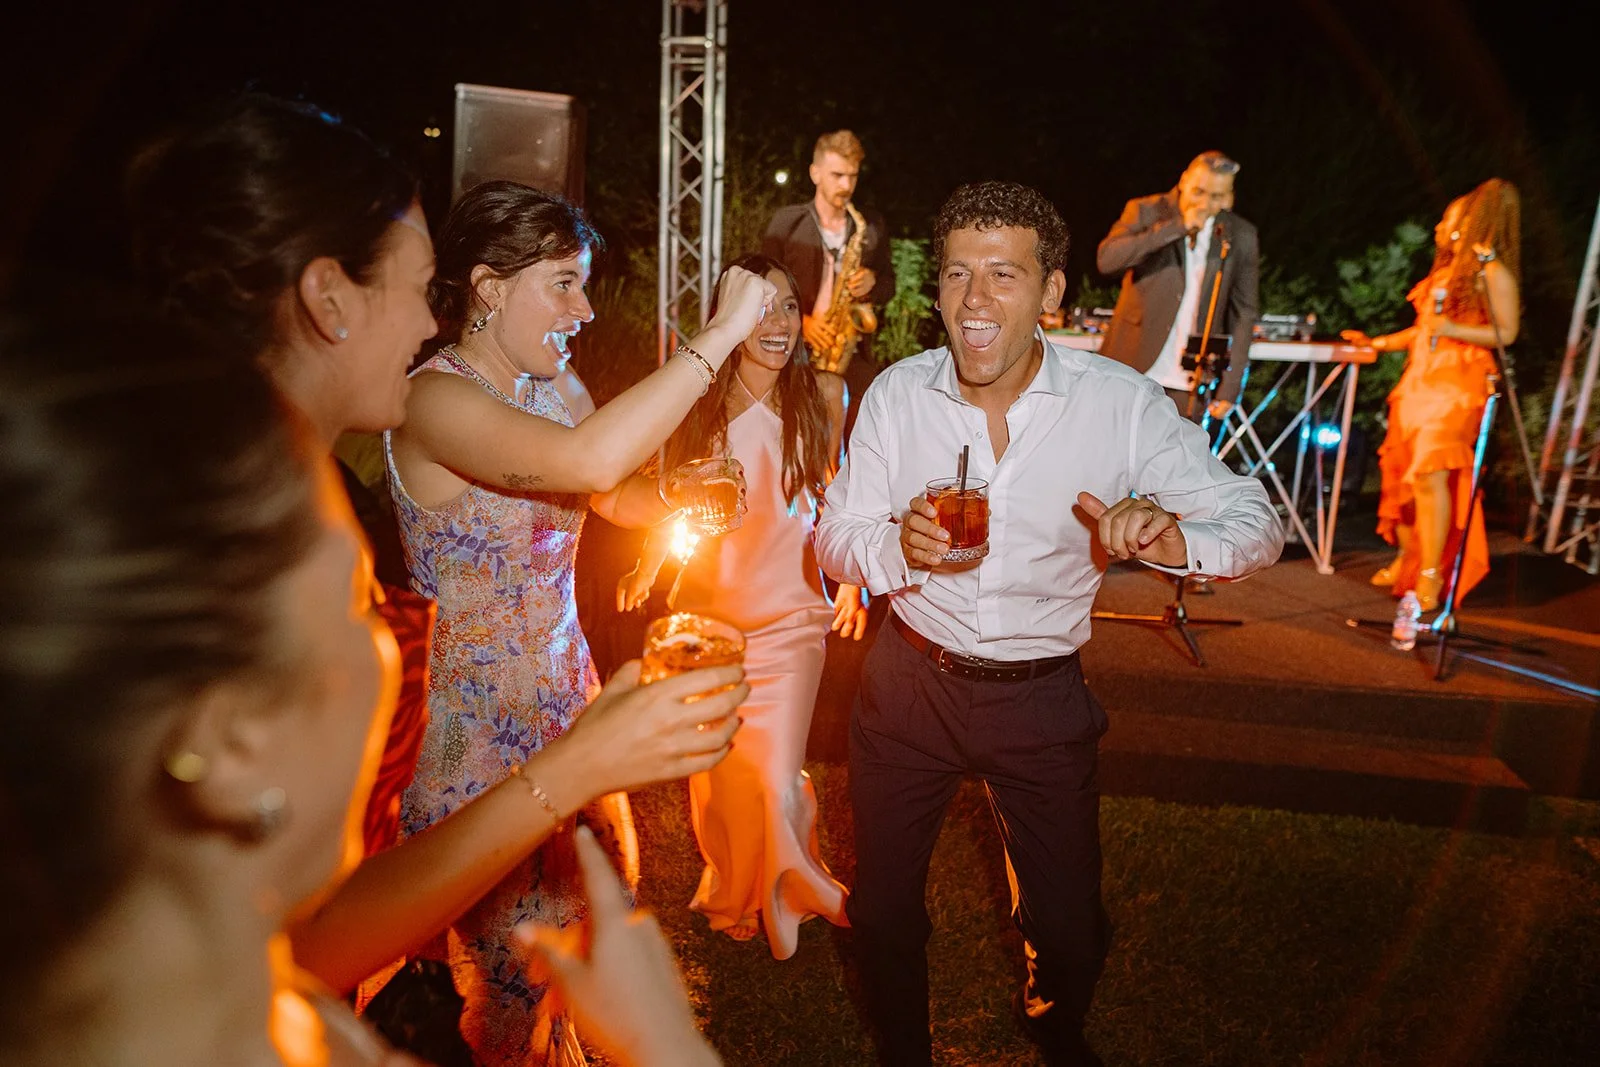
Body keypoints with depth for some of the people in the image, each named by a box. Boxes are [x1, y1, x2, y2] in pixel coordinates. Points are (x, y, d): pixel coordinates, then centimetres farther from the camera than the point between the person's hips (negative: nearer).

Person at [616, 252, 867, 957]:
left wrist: (850, 582, 7)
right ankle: (731, 892, 41)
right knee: (715, 767, 12)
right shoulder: (699, 401, 0)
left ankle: (785, 893, 28)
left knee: (775, 779, -6)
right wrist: (646, 569, -5)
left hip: (790, 614, -1)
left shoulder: (823, 394, 0)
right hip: (709, 609, 2)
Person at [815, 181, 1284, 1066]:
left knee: (1070, 931, 13)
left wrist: (1170, 535, -34)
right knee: (882, 909, 15)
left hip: (1041, 696, 0)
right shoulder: (897, 393, -9)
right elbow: (834, 541, -4)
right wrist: (899, 546, -28)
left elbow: (1257, 525, -11)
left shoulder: (1123, 404, -14)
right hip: (908, 683, 1)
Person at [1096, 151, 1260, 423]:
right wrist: (1177, 227, -19)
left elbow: (1243, 313, 7)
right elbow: (1107, 259, -17)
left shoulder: (1241, 236, 5)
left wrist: (1229, 388, 1)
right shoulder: (1146, 211, 1)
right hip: (1132, 370, -1)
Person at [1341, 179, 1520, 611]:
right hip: (1417, 381, 8)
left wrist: (1454, 329, -20)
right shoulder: (1445, 270, 22)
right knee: (1402, 473, 4)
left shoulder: (1491, 271, -1)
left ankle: (1430, 575, -11)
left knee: (1431, 473, -16)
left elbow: (1506, 332, -7)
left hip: (1454, 386, -7)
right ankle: (1405, 560, 15)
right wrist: (1377, 343, 23)